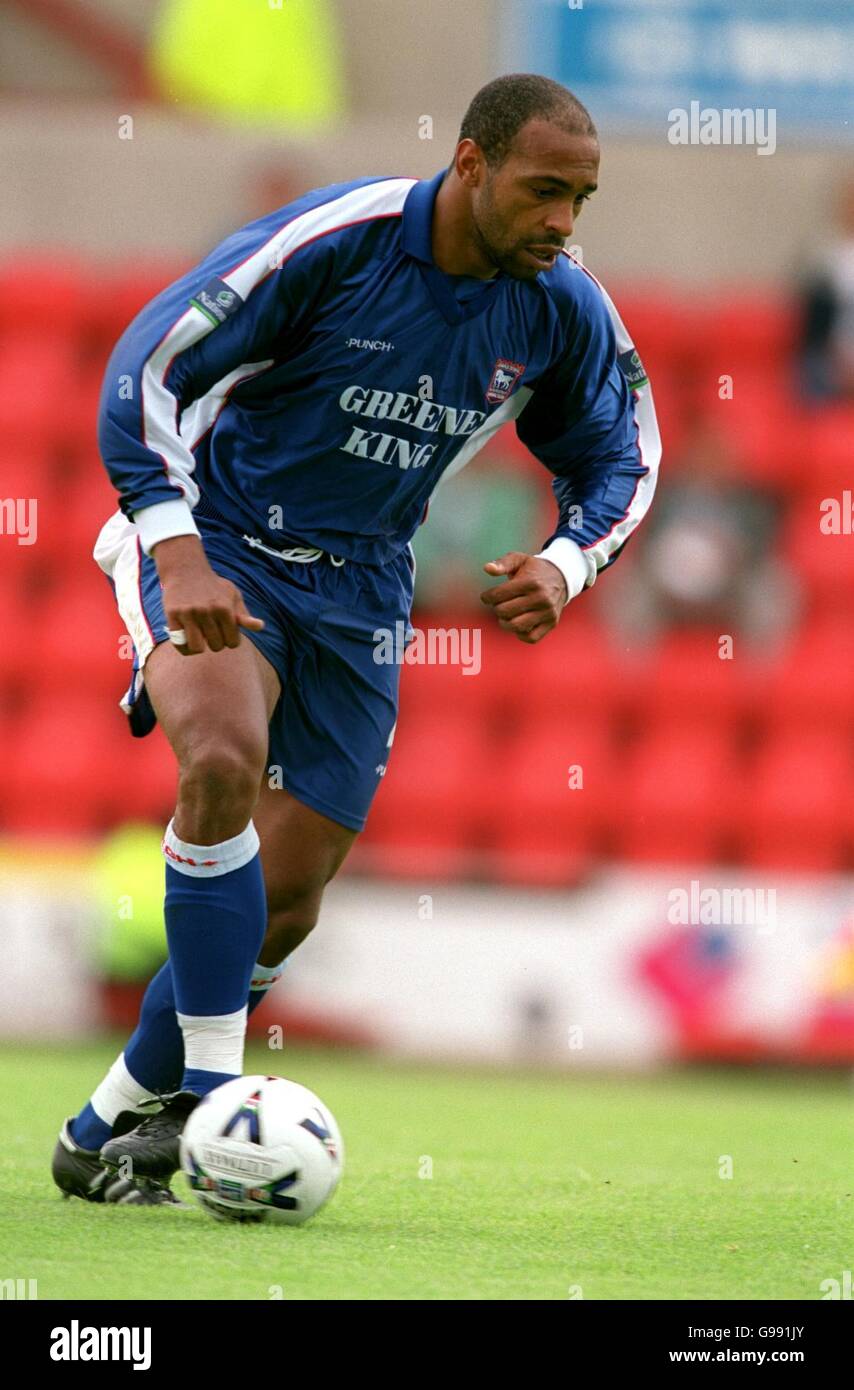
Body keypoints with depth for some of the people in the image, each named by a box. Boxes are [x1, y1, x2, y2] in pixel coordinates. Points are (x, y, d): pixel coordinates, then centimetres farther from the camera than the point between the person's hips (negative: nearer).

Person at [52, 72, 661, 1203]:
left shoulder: (563, 312, -7)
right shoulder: (331, 242, -22)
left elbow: (619, 460, 10)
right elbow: (143, 369, -20)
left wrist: (565, 565, -11)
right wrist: (180, 554, -30)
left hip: (358, 589, 5)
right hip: (220, 546, -5)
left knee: (287, 901, 1)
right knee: (224, 758, -34)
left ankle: (112, 1125, 20)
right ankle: (208, 1091, -27)